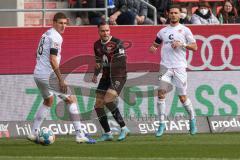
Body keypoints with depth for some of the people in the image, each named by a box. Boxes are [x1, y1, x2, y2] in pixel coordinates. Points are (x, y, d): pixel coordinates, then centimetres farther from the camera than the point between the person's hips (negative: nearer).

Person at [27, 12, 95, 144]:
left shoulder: (46, 34, 16)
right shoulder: (55, 37, -13)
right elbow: (52, 60, -21)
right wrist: (61, 80, -19)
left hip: (38, 74, 9)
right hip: (48, 75, -9)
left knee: (48, 102, 28)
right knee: (71, 100, 0)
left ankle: (33, 133, 24)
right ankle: (80, 135, -4)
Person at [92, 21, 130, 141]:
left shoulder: (116, 43, -12)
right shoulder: (97, 45, 10)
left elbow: (121, 62, -18)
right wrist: (95, 74, 8)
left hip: (118, 76, -8)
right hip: (106, 77, 8)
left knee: (108, 100, -23)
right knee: (98, 105, 1)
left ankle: (123, 128, -13)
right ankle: (107, 133, 10)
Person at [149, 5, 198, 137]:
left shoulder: (185, 30, 5)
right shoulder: (163, 31, 14)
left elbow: (194, 47, 3)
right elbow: (156, 44, 24)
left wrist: (182, 44, -12)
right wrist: (152, 48, 0)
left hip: (179, 67, -2)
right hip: (165, 66, 2)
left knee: (182, 97, 0)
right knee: (161, 93, -12)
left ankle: (192, 119, 25)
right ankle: (161, 124, -7)